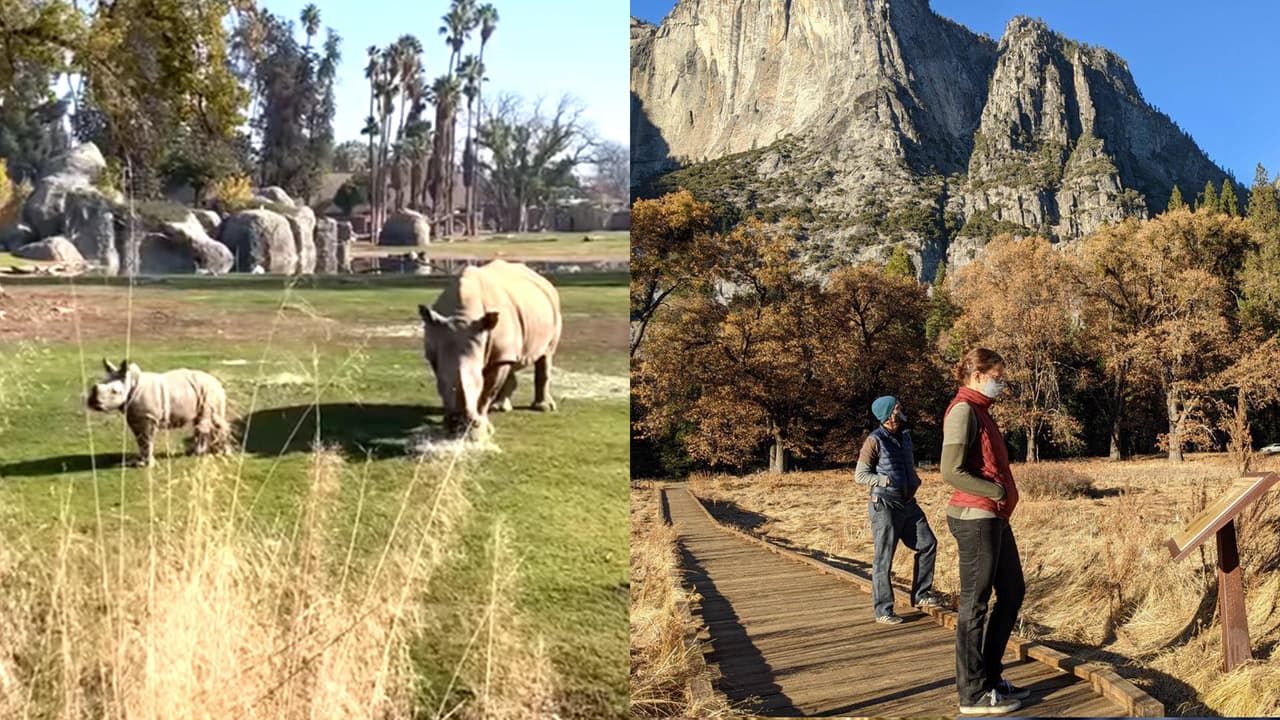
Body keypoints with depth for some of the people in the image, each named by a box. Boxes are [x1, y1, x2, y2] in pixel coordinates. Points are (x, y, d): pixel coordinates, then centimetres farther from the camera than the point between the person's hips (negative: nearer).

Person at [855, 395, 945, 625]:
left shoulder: (905, 437, 12)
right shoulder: (875, 440, -10)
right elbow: (860, 475, -10)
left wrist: (915, 482, 6)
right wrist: (886, 481, -23)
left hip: (908, 503, 7)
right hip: (884, 505, -7)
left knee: (927, 544, 5)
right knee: (884, 559, -3)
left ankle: (920, 594, 17)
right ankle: (883, 610, 3)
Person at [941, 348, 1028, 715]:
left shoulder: (980, 410, 17)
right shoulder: (963, 410, -12)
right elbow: (951, 471, -19)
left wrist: (1003, 495, 5)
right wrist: (997, 491, -13)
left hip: (994, 519, 10)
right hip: (975, 518, -10)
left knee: (1013, 593, 17)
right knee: (975, 603, -3)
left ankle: (990, 676, 26)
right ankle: (973, 693, 6)